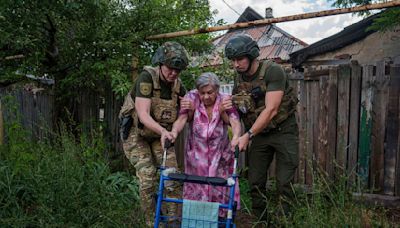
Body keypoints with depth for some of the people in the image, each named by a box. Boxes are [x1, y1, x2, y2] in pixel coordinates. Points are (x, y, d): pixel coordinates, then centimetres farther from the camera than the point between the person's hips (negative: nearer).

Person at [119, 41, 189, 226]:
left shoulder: (178, 86, -7)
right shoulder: (147, 78, -23)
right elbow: (143, 115, -31)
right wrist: (163, 131, -47)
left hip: (160, 135, 4)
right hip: (136, 134, -4)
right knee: (147, 178, -13)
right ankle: (152, 221, 7)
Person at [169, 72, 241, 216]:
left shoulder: (225, 101, -11)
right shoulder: (192, 98, -11)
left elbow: (235, 122, -25)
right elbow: (182, 119, -23)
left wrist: (236, 137, -47)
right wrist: (174, 132, -45)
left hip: (220, 155, 0)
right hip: (196, 154, 0)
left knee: (220, 190, 5)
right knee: (197, 189, 7)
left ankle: (220, 217, 27)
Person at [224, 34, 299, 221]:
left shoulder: (273, 71, -19)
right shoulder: (239, 79, 1)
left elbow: (271, 110, -25)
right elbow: (235, 111, 8)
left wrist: (248, 136, -29)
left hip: (283, 130, -5)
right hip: (260, 133, 6)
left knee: (284, 183, -3)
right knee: (255, 182, 5)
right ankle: (261, 221, 20)